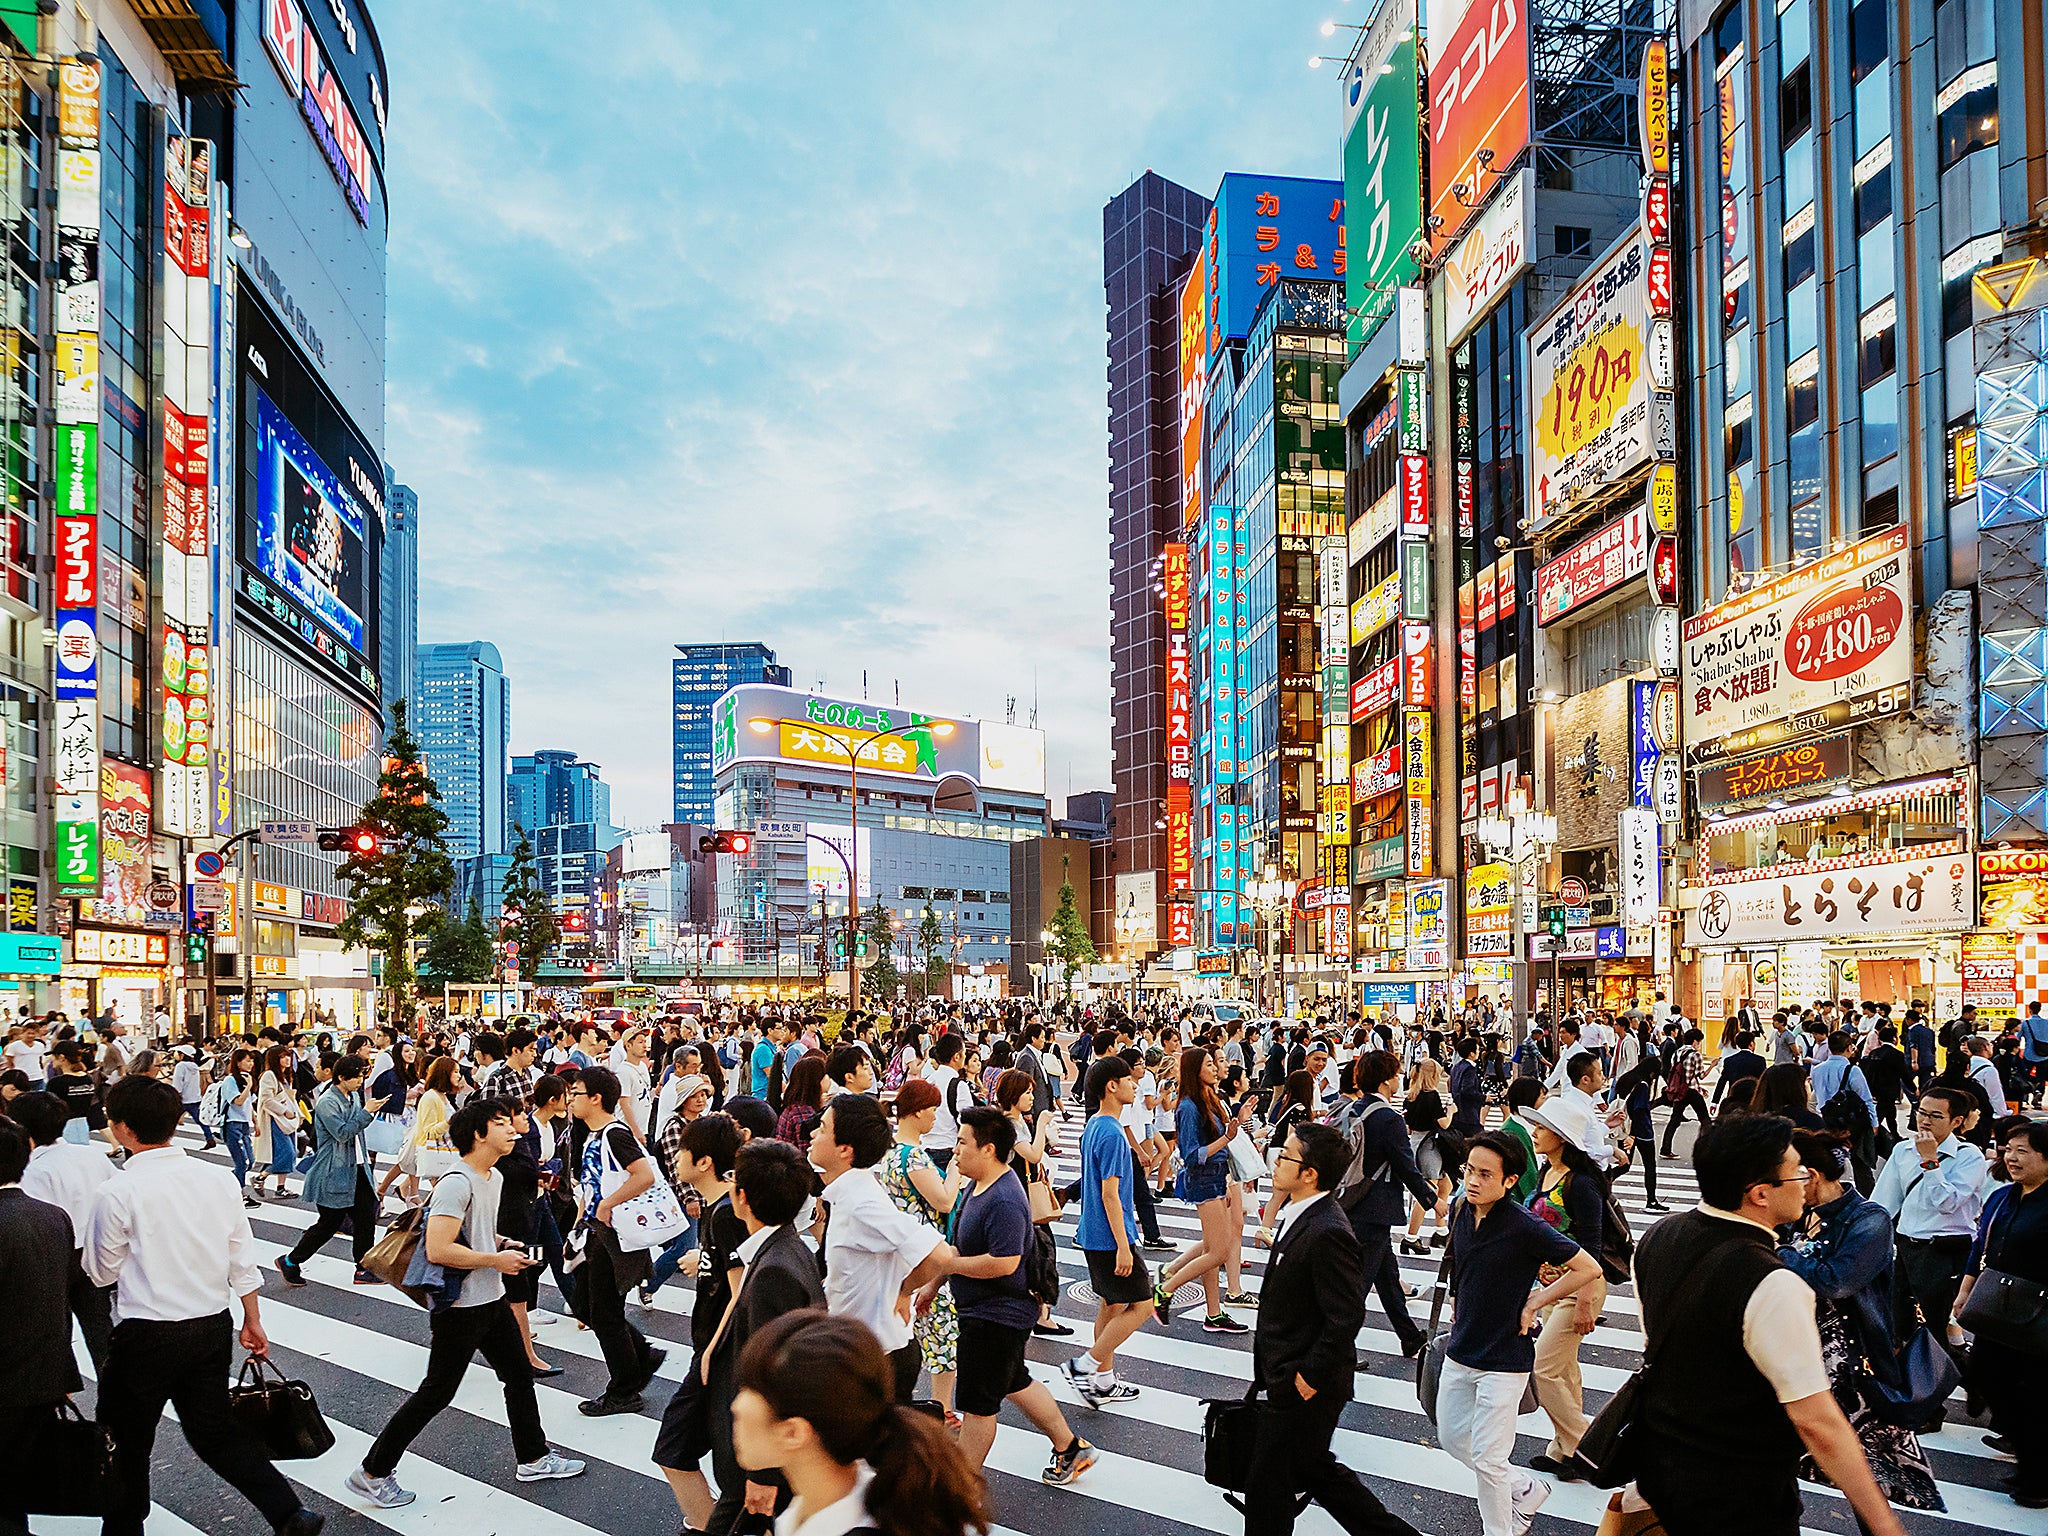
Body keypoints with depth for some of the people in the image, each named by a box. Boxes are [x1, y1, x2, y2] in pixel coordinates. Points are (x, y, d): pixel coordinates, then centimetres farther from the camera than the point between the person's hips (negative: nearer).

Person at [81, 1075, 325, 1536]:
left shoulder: (117, 1192, -16)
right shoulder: (219, 1179, -3)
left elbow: (102, 1272, -3)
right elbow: (242, 1259, 4)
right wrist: (253, 1320, 14)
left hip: (147, 1336, -5)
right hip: (214, 1326, 5)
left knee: (127, 1442, 16)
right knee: (214, 1429, 17)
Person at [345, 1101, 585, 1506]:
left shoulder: (495, 1178, 8)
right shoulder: (456, 1183, -23)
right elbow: (438, 1249, -31)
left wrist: (505, 1244, 5)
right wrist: (496, 1260, -22)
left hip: (492, 1300, 9)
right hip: (459, 1308, -9)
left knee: (520, 1375, 17)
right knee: (436, 1393, 1)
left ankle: (534, 1458, 33)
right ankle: (372, 1473, 16)